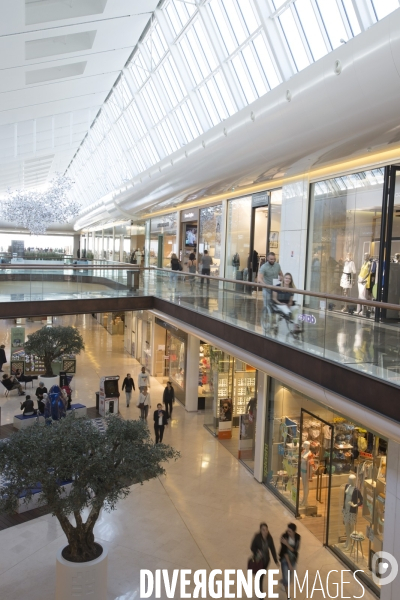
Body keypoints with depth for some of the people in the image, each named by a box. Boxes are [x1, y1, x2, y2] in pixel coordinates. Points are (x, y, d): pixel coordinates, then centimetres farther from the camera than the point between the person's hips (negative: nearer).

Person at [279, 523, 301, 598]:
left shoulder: (297, 537, -17)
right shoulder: (284, 536, -24)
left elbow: (294, 550, -22)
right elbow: (285, 551, -21)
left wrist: (286, 544, -36)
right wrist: (289, 564, -21)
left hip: (293, 558, 4)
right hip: (285, 558, -3)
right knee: (286, 577, -5)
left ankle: (283, 581, 55)